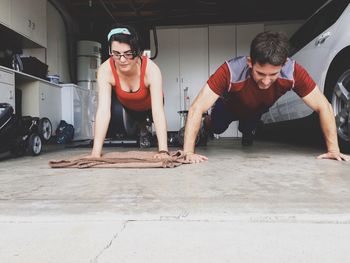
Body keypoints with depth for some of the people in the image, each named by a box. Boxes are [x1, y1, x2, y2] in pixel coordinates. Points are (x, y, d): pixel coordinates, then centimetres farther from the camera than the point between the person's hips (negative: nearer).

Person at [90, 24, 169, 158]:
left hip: (149, 105, -1)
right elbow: (103, 110, -41)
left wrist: (163, 150, -52)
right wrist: (96, 151, -48)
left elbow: (158, 111, -45)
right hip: (126, 105, 1)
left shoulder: (151, 69, -39)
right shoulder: (105, 70, -35)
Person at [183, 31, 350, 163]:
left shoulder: (294, 72, -40)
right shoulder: (231, 71, -48)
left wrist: (333, 150, -30)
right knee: (217, 128, -9)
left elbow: (323, 107, -29)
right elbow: (196, 109, -47)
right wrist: (188, 152, -50)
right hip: (230, 107, -2)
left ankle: (247, 131, 48)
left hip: (259, 110, 2)